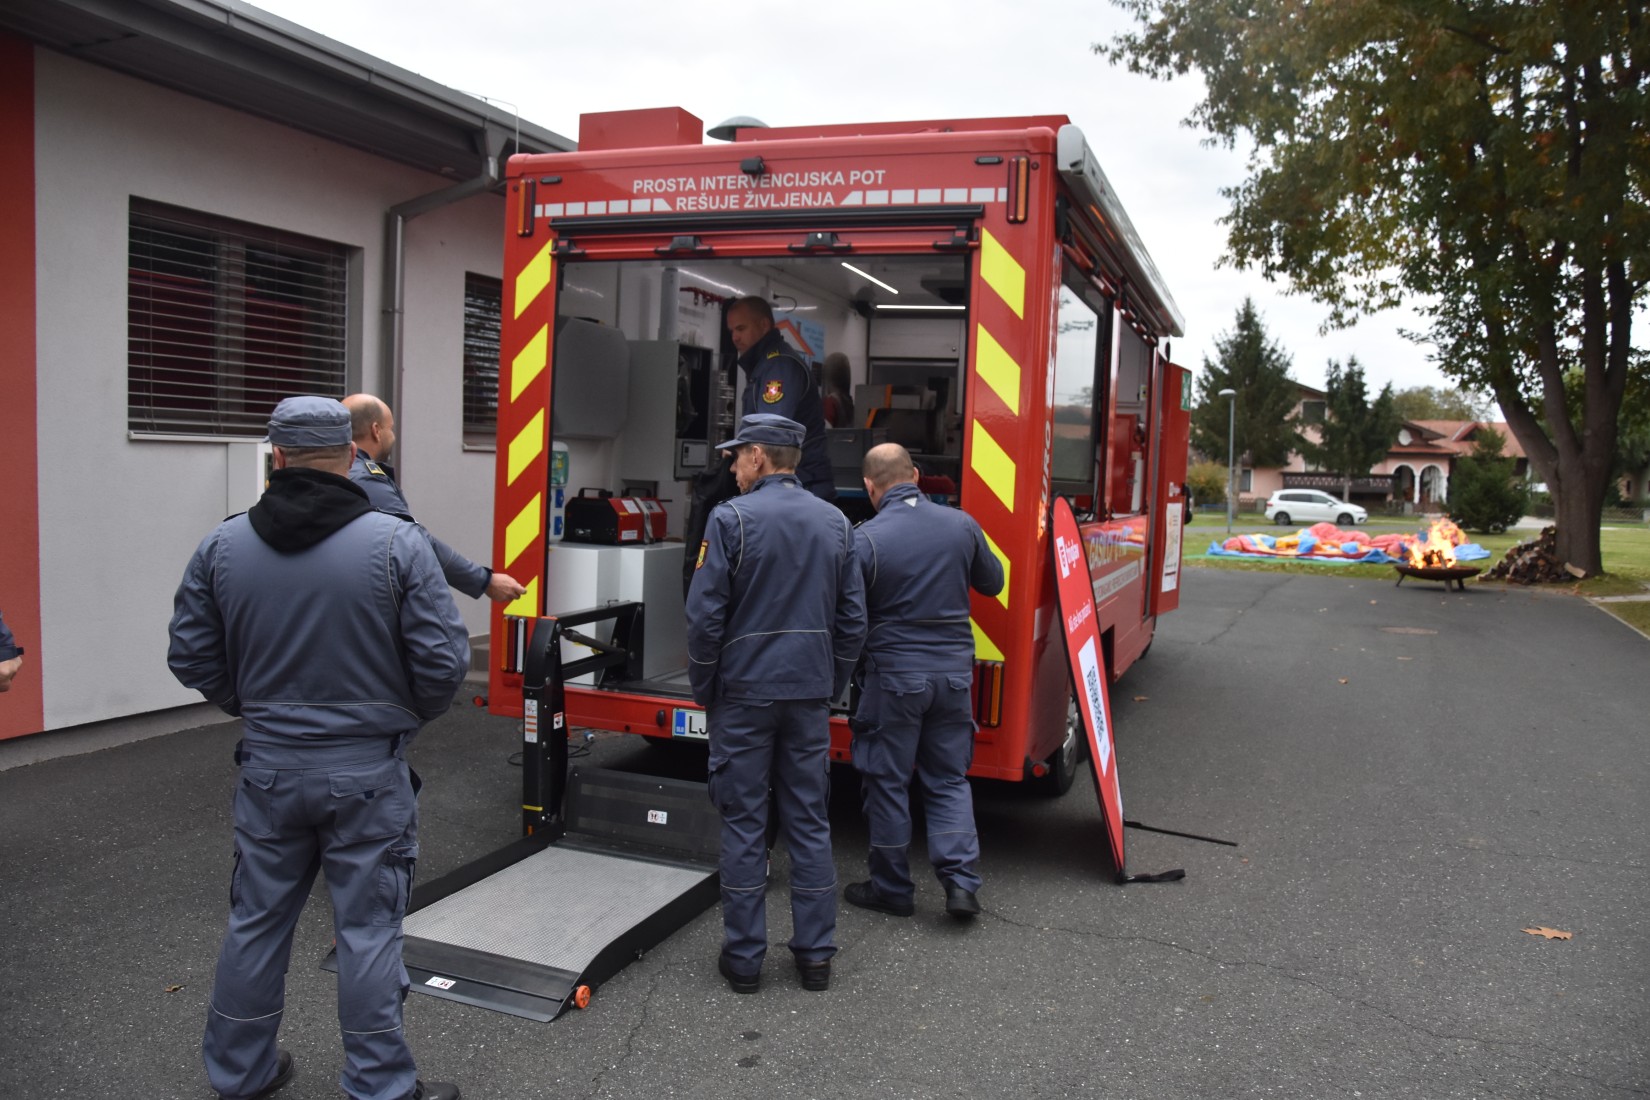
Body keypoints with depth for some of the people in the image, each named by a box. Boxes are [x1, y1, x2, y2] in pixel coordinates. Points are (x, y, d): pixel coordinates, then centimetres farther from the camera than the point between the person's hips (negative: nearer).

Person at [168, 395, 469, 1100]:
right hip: (368, 771, -3)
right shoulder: (397, 543, -13)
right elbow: (443, 661, -13)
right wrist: (406, 715, 7)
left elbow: (191, 659, 5)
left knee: (256, 922, 19)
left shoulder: (222, 547, -2)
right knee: (368, 929, 7)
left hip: (268, 767, 4)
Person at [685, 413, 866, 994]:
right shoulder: (835, 523, 6)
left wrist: (703, 689, 1)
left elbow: (705, 615, -11)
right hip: (810, 692, 4)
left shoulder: (732, 518, -9)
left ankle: (744, 958, 12)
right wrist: (832, 687, 14)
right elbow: (852, 620, 7)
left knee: (744, 823, 5)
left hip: (744, 690, -4)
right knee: (809, 821, 11)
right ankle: (815, 955, 17)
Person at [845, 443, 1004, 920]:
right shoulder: (962, 525, -1)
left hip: (894, 674, -4)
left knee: (887, 782, 10)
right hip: (955, 670, 4)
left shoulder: (865, 539, -13)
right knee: (949, 780, 15)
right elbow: (992, 583, 14)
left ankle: (892, 888, 20)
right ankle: (961, 881, 7)